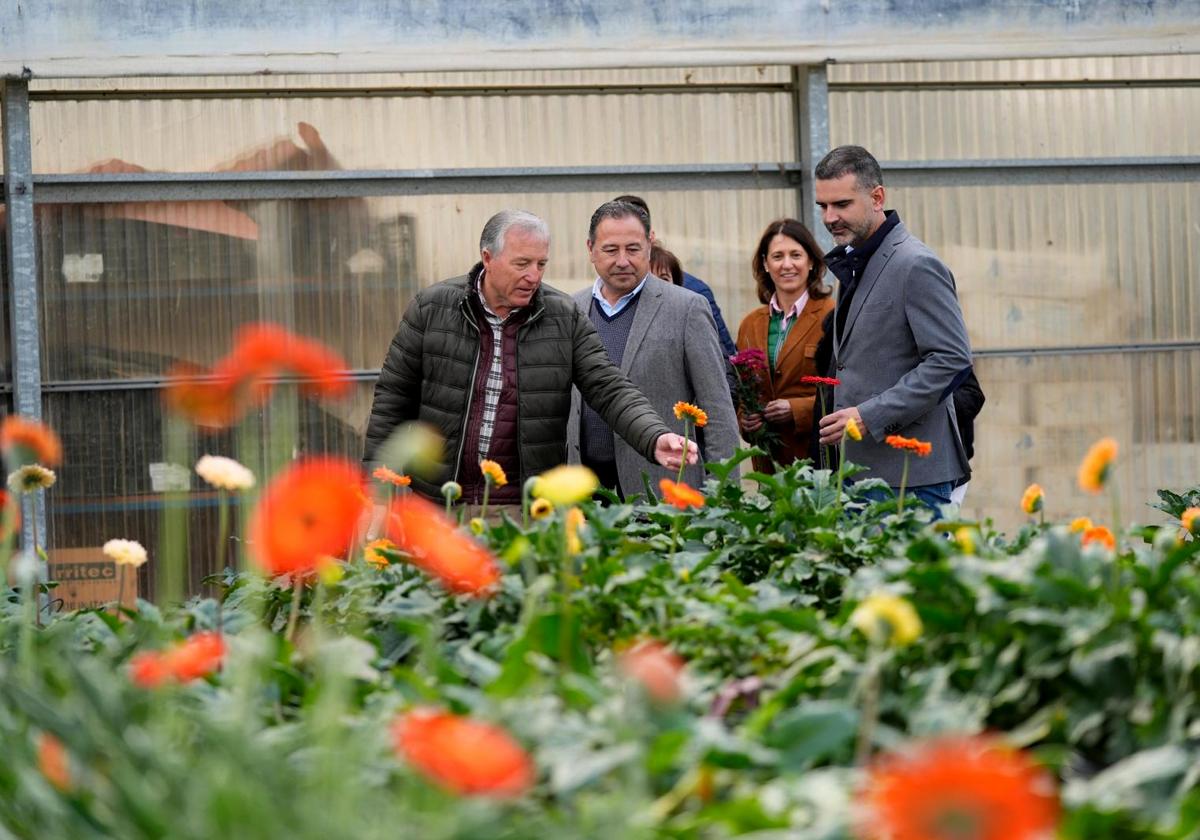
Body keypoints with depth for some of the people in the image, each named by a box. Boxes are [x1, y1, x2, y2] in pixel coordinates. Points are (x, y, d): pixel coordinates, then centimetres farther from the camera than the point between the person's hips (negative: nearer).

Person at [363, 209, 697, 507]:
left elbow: (610, 390, -3)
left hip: (529, 507, 1)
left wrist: (656, 439, -21)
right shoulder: (431, 308, 0)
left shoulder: (566, 318, 2)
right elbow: (394, 397, 5)